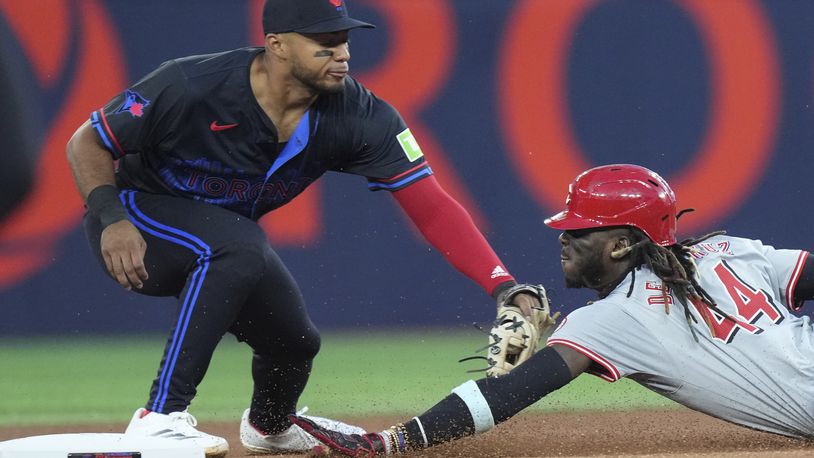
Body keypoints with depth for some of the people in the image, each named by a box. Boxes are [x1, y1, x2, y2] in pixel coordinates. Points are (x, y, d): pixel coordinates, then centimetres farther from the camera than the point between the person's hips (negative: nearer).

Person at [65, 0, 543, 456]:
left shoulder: (358, 115, -20)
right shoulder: (191, 87, -31)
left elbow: (432, 207, -22)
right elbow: (87, 142, -18)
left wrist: (505, 287, -33)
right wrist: (111, 219, -36)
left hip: (225, 238, 6)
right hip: (135, 223, -6)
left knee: (295, 341, 12)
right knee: (237, 246, -34)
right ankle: (159, 418, -33)